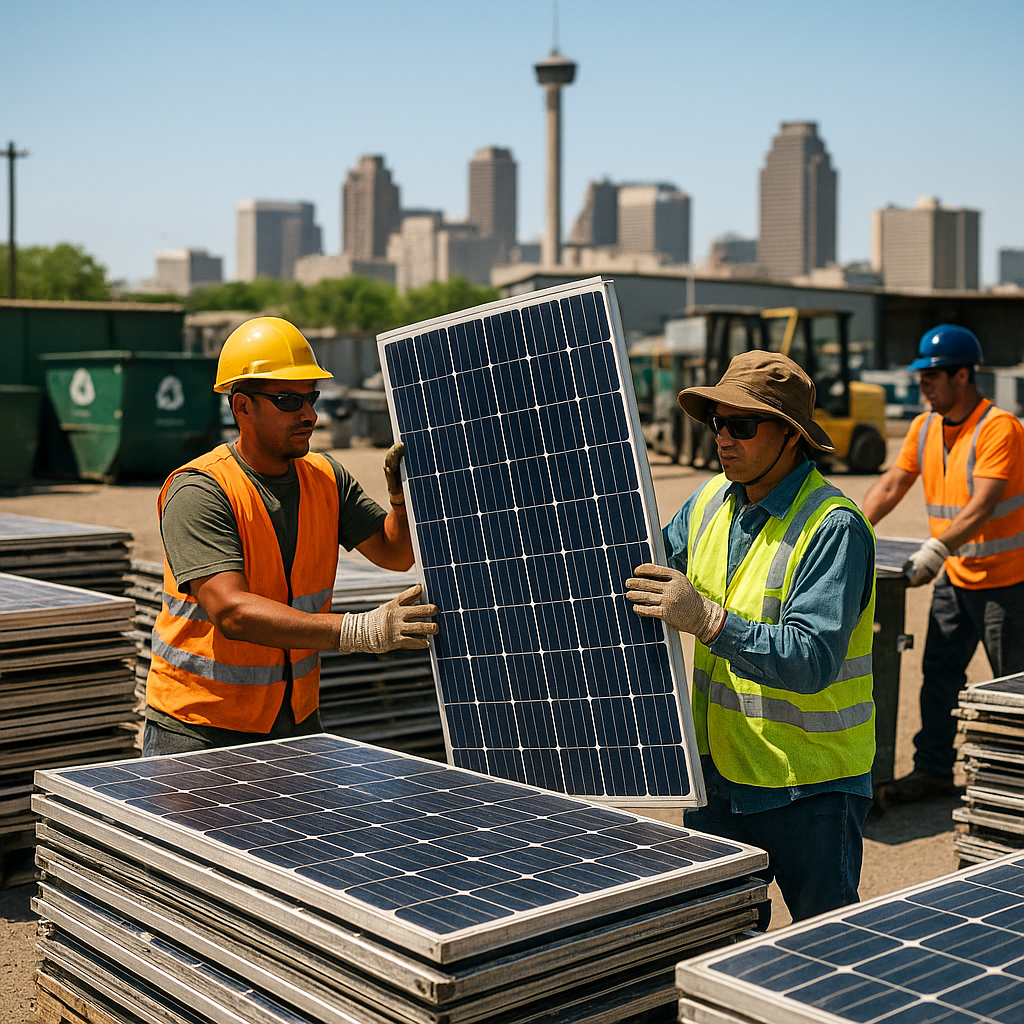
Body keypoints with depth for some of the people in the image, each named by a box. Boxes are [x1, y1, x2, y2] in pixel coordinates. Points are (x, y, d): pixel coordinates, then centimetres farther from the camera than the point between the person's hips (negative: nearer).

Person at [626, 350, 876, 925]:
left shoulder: (835, 527, -19)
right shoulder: (710, 501, 3)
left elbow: (812, 660, -28)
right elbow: (653, 569, 22)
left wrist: (708, 620, -36)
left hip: (811, 787, -6)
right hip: (717, 770, 7)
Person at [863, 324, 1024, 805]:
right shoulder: (924, 427, 5)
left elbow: (983, 507, -28)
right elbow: (891, 485, 8)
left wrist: (935, 549, -35)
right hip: (954, 576, 8)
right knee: (939, 674, 9)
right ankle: (933, 769, 18)